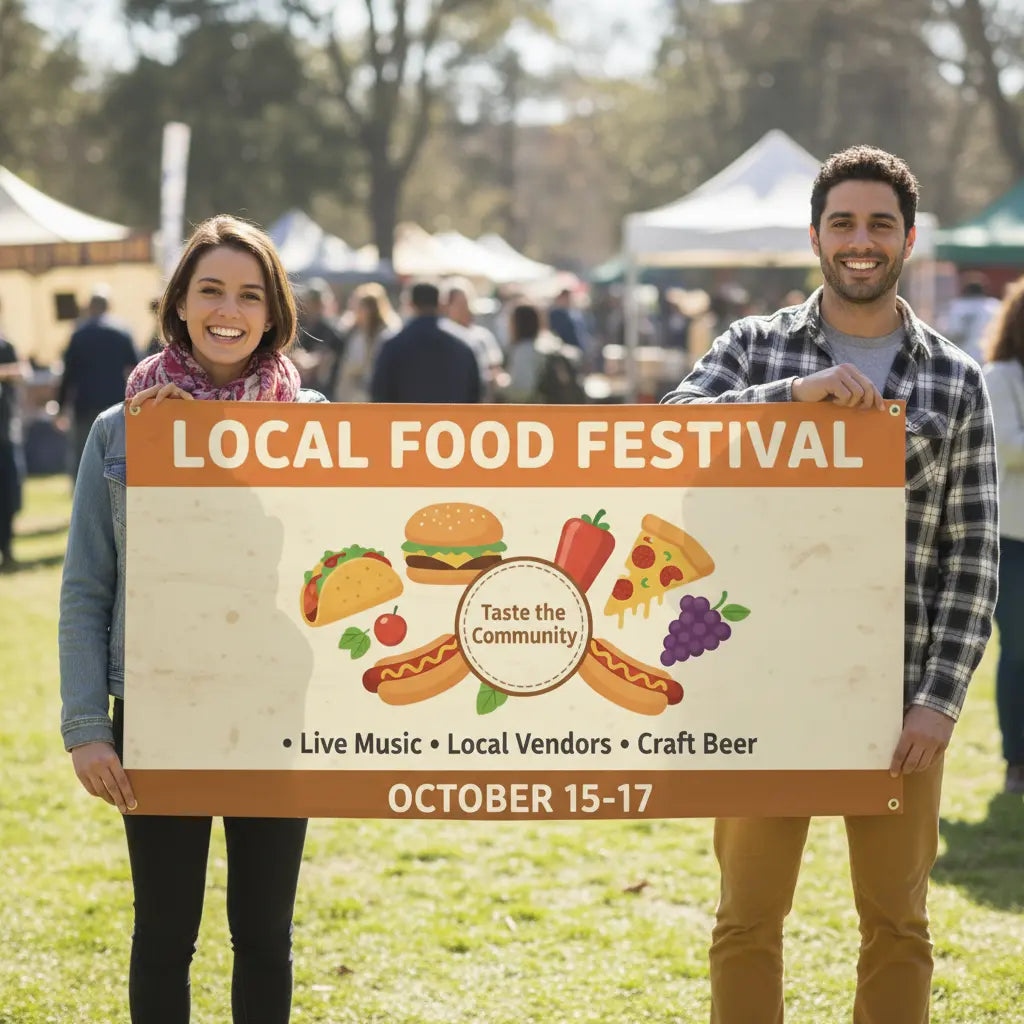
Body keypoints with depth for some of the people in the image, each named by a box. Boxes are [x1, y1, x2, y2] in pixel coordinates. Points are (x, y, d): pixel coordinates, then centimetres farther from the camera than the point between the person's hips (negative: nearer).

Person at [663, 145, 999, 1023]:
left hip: (897, 693, 0)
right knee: (747, 919, 7)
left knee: (897, 924, 9)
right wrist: (800, 392, -23)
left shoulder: (956, 380, 4)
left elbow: (972, 553, 2)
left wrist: (941, 698, -6)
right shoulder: (755, 348, 4)